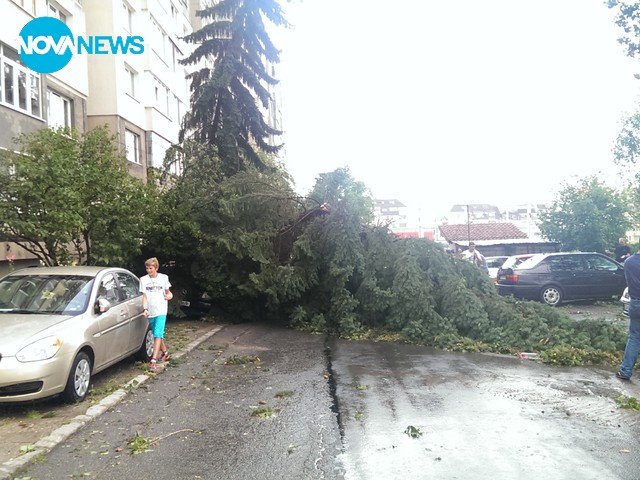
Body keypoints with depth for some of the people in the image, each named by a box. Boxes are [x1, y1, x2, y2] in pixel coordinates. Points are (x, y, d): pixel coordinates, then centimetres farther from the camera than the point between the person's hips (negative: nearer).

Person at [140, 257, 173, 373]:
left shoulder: (164, 278, 0)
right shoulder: (143, 280, 1)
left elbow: (167, 291, 14)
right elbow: (144, 296, -1)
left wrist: (170, 295, -10)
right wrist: (145, 309, -15)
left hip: (161, 310, -3)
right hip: (150, 312, 3)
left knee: (158, 334, -14)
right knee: (158, 334, 16)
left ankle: (153, 361, -16)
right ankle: (165, 353, 37)